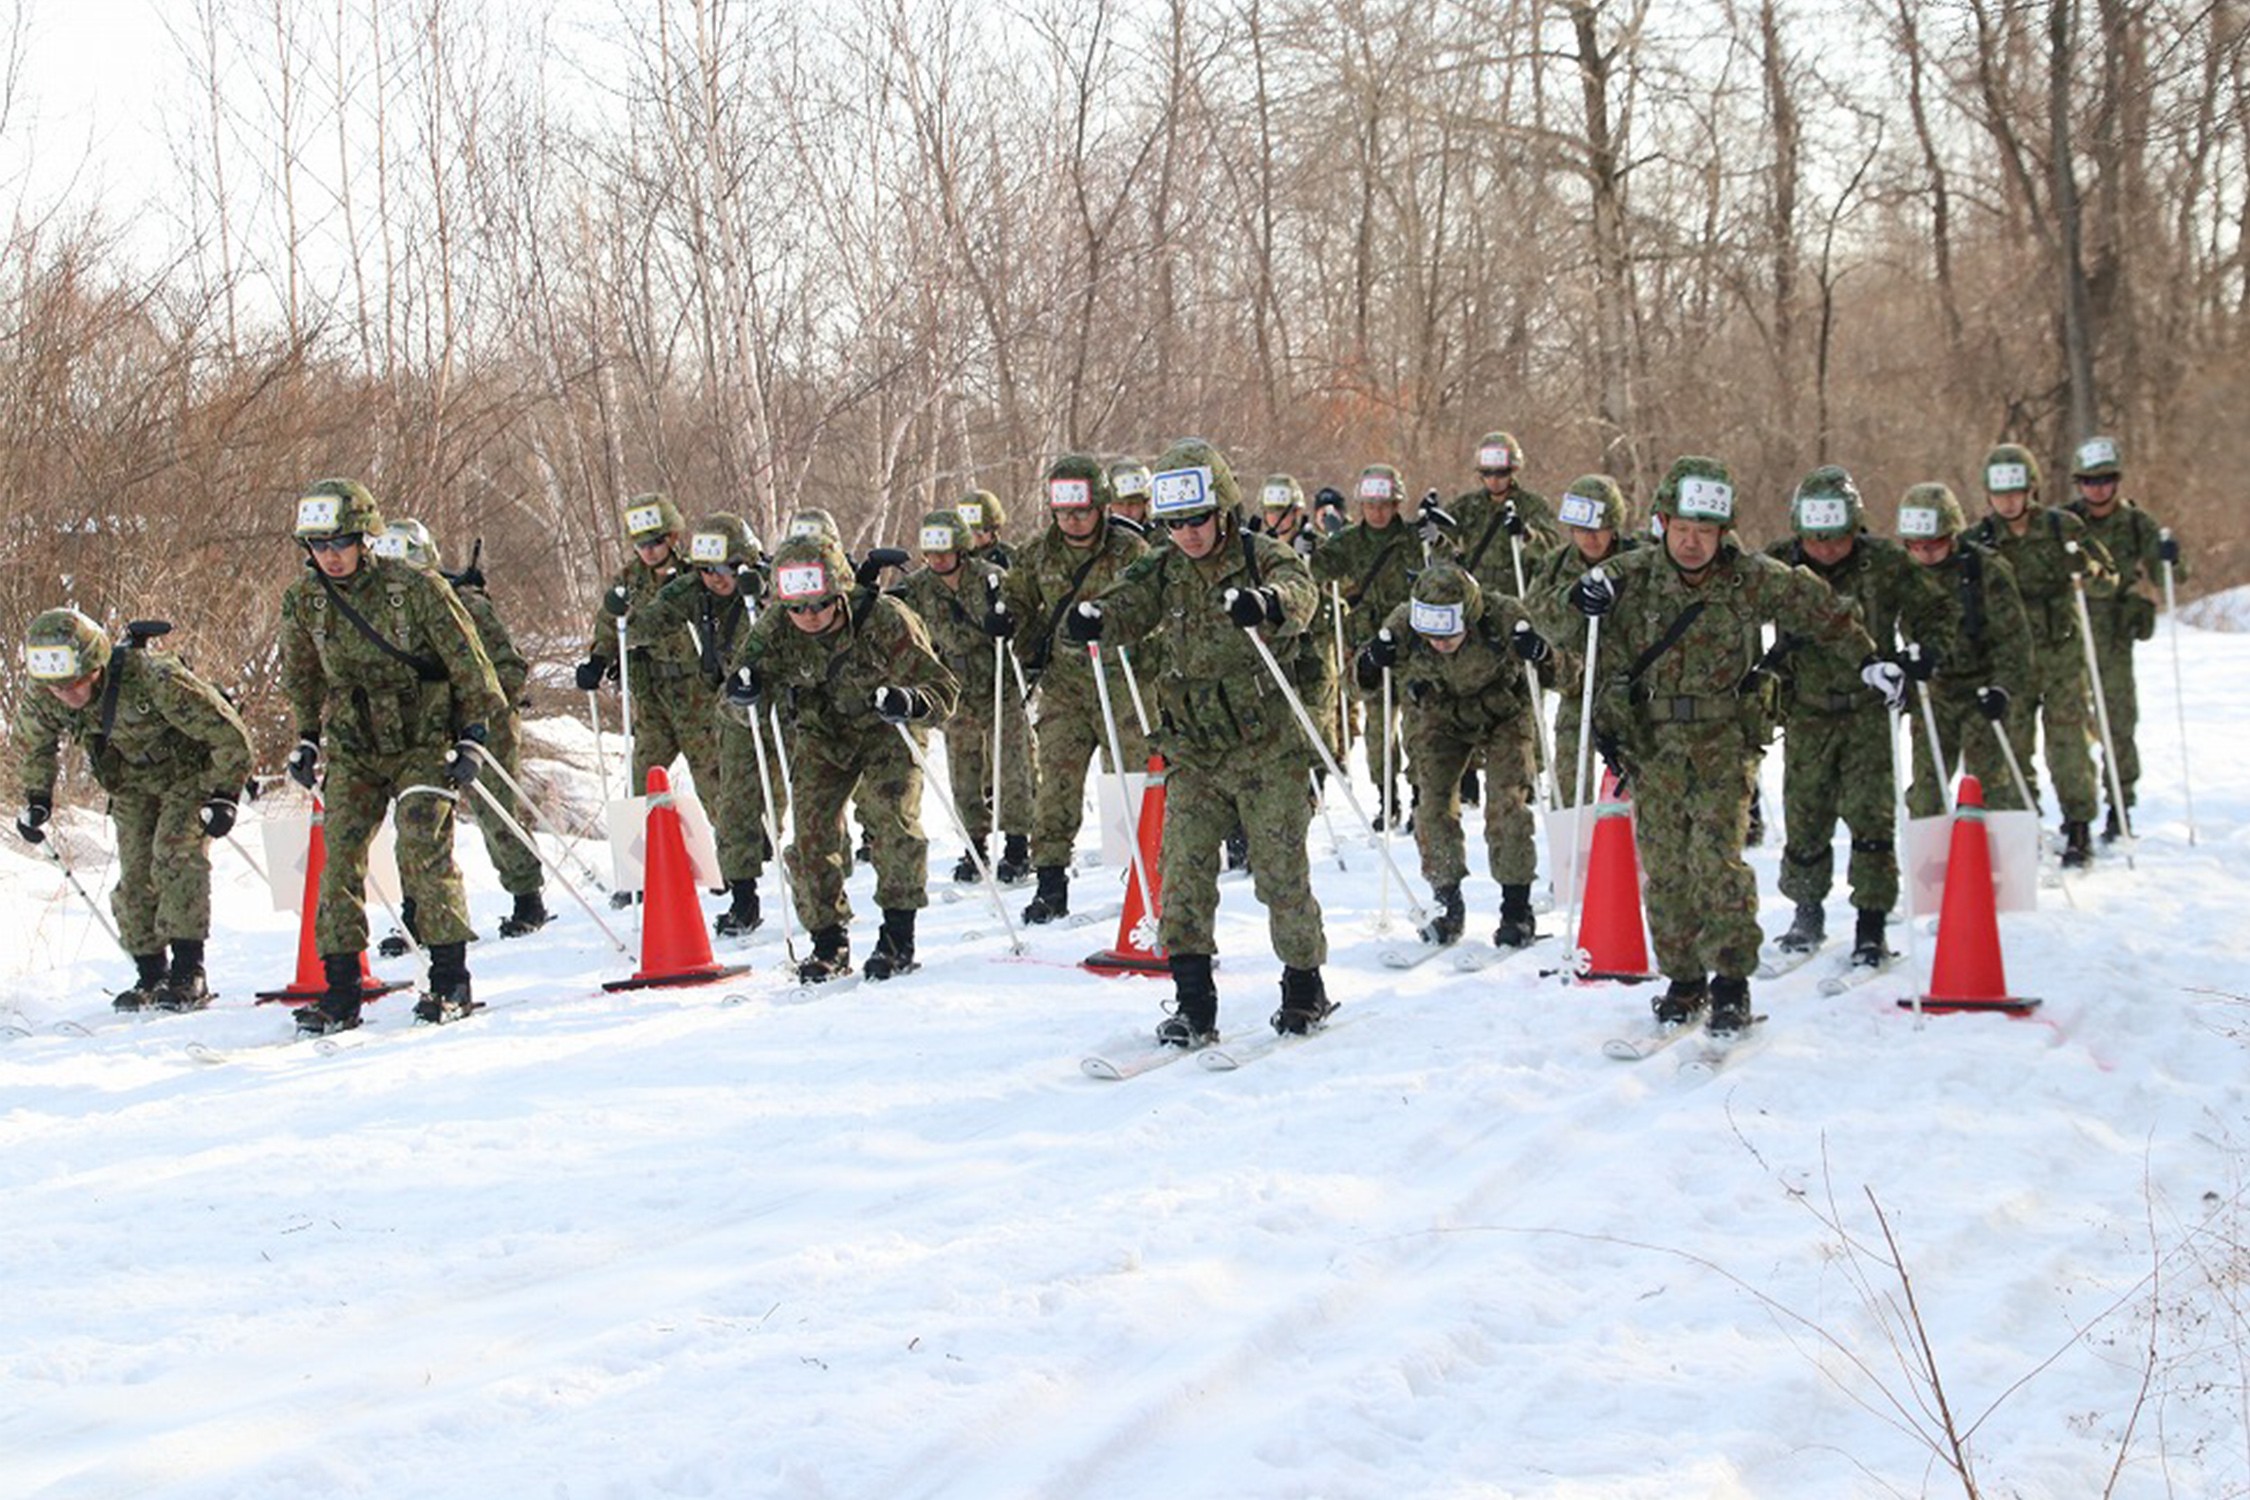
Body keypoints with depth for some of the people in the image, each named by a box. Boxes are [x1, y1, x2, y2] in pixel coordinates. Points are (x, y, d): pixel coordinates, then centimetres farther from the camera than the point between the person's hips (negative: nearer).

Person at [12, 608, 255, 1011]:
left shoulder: (154, 680, -38)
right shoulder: (42, 697, -21)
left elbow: (228, 734, -27)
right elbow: (33, 745, 6)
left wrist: (224, 796, -25)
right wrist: (37, 800, 2)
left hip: (190, 773, -5)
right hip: (133, 786, 5)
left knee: (176, 857, -22)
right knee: (135, 876, -3)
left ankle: (189, 973, -20)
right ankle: (150, 976, 9)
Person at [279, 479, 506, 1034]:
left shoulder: (415, 588, -14)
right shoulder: (302, 601, -1)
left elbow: (467, 661, -5)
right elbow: (302, 678, 18)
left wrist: (473, 737, -7)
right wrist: (308, 739, 14)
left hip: (424, 743, -4)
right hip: (353, 750, 4)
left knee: (424, 850, -17)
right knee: (340, 856, -7)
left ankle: (451, 981, -9)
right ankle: (341, 991, -4)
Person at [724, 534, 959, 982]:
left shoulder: (885, 620, -29)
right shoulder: (775, 630, -19)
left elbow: (943, 691, -25)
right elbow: (734, 707, -8)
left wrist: (911, 702, -48)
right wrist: (742, 691, -34)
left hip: (886, 731, -3)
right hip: (820, 737, 3)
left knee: (891, 820, -20)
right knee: (812, 833, -6)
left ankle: (898, 937, -11)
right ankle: (829, 942, 7)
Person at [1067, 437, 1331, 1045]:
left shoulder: (1264, 558, -7)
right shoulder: (1164, 571, 6)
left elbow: (1298, 595, -28)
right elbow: (1128, 607, -9)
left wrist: (1266, 603, -52)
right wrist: (1093, 618, -33)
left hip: (1268, 747, -3)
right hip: (1192, 753, 3)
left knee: (1281, 870, 1)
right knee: (1184, 869, -7)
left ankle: (1305, 987, 19)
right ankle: (1193, 1004, -3)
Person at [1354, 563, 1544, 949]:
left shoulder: (1504, 617, -34)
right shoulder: (1402, 627, -30)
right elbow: (1363, 681, -12)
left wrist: (1541, 653, -42)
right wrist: (1372, 662, -35)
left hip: (1502, 714, -2)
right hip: (1438, 718, 2)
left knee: (1507, 805, -13)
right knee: (1432, 806, -7)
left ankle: (1517, 909, -2)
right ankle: (1447, 903, 9)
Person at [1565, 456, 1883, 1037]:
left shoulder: (1750, 579, -3)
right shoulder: (1630, 576, -2)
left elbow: (1820, 610, 10)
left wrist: (1868, 660, 10)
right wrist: (1580, 599, -20)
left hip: (1723, 742, -2)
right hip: (1652, 743, 2)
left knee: (1716, 858, -14)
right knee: (1664, 867, 3)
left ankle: (1731, 983, -7)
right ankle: (1683, 980, 16)